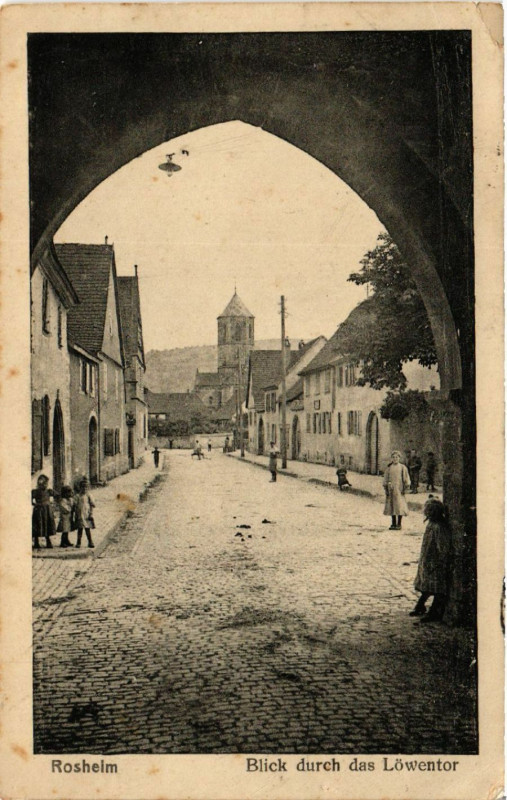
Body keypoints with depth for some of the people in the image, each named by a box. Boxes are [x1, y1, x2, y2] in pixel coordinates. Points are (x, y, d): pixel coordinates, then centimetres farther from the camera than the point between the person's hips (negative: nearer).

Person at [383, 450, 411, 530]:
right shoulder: (389, 468, 8)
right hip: (391, 489, 3)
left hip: (399, 489, -3)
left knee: (400, 506, -6)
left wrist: (405, 489, -6)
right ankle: (393, 524, 13)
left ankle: (399, 524, 2)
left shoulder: (402, 467, 2)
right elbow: (386, 479, 11)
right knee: (391, 506, 4)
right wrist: (386, 489, 4)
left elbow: (406, 479, 2)